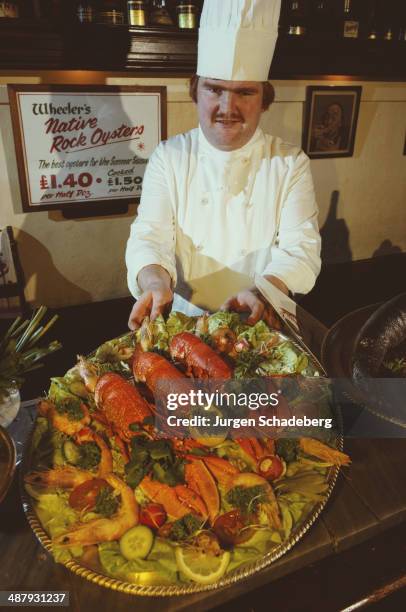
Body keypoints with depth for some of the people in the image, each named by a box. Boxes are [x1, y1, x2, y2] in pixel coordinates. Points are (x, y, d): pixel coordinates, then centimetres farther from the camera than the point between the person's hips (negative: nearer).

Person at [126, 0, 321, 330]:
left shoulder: (291, 163, 0)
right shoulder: (169, 157, 1)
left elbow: (300, 247, -8)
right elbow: (151, 235, -8)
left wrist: (264, 294, -29)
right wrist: (155, 281, -31)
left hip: (263, 325, 0)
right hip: (186, 318, 1)